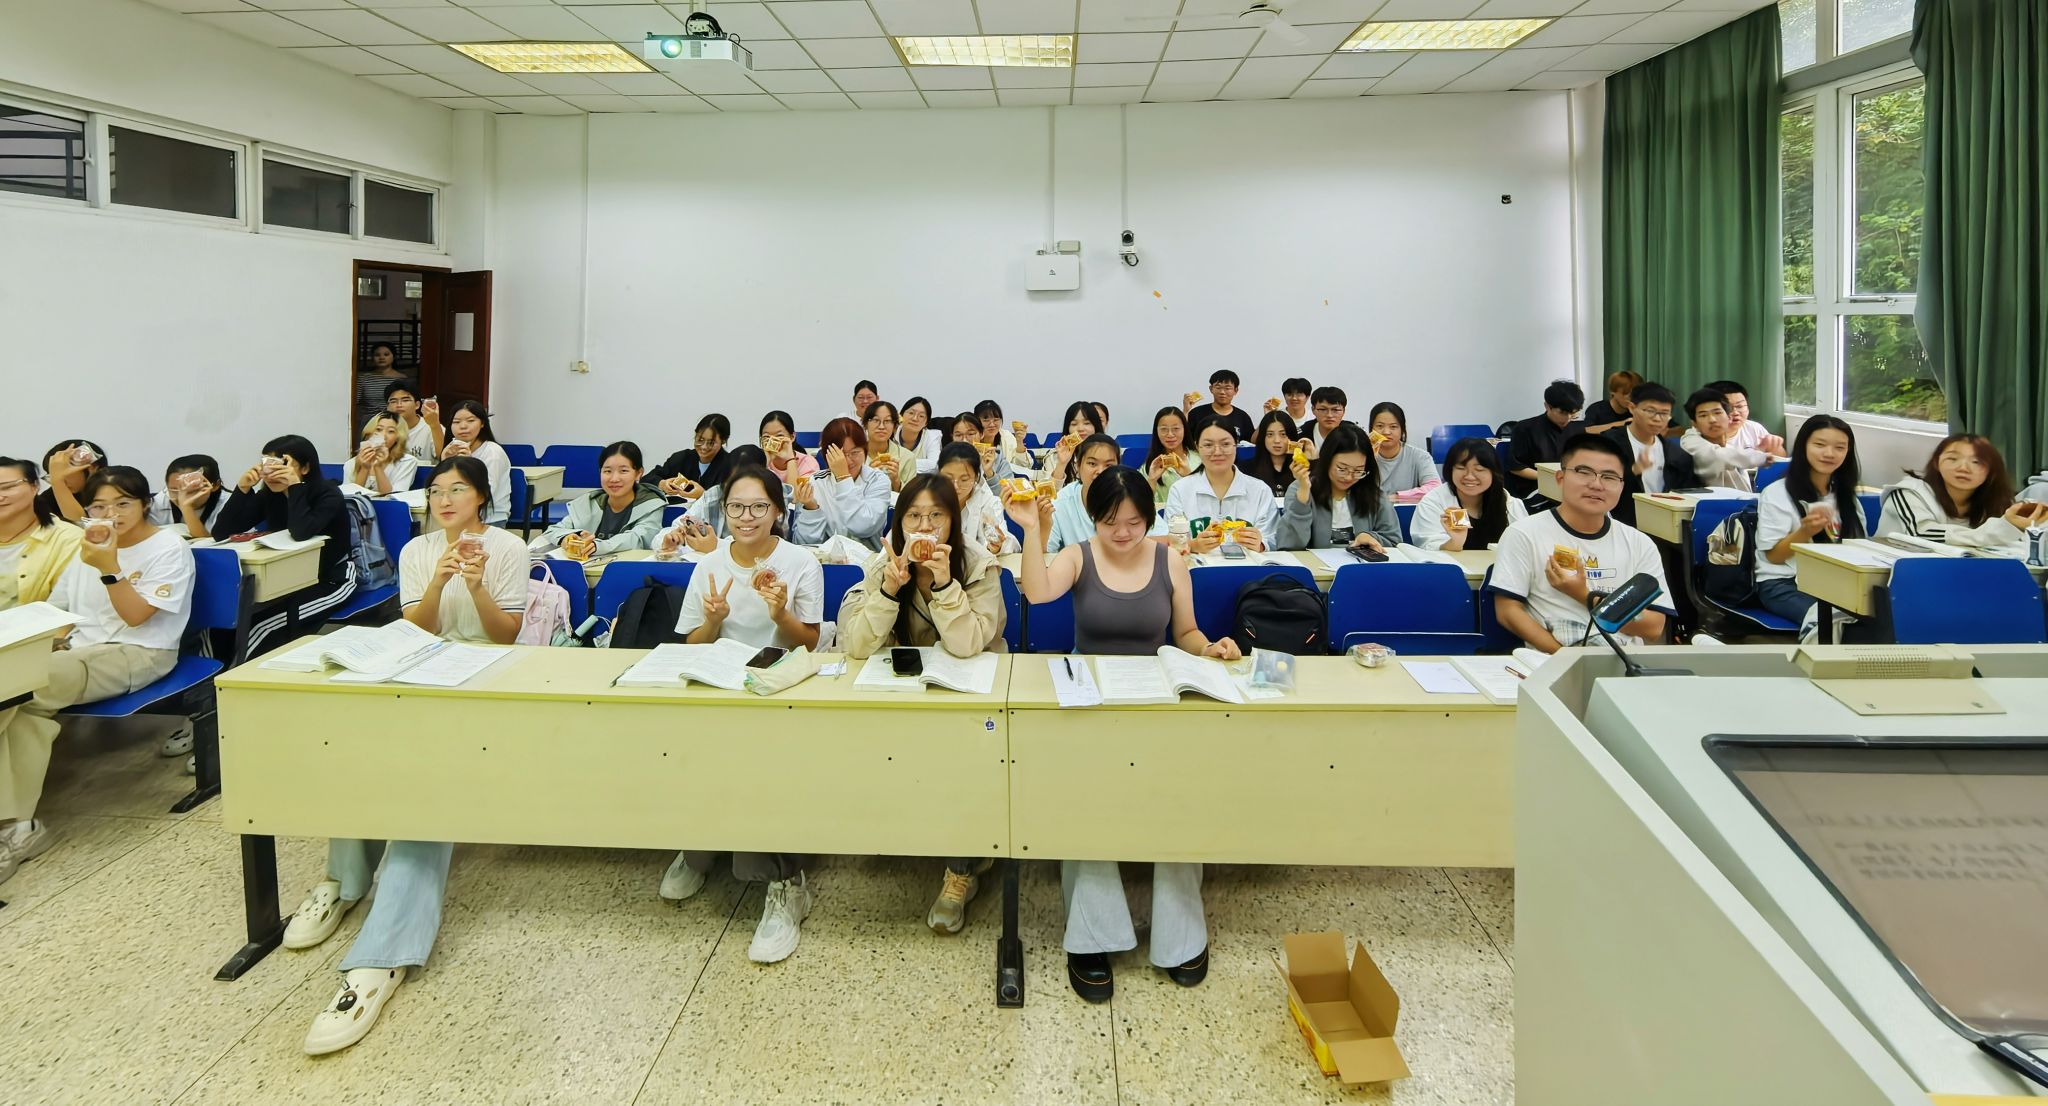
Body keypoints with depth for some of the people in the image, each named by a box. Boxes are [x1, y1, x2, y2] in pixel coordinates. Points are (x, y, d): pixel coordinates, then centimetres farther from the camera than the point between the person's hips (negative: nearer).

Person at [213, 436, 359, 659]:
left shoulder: (327, 494, -15)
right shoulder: (269, 494, 0)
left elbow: (301, 533, -35)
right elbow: (221, 532, -7)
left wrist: (295, 484, -32)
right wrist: (243, 487, -17)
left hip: (331, 580, -6)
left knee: (261, 628, -27)